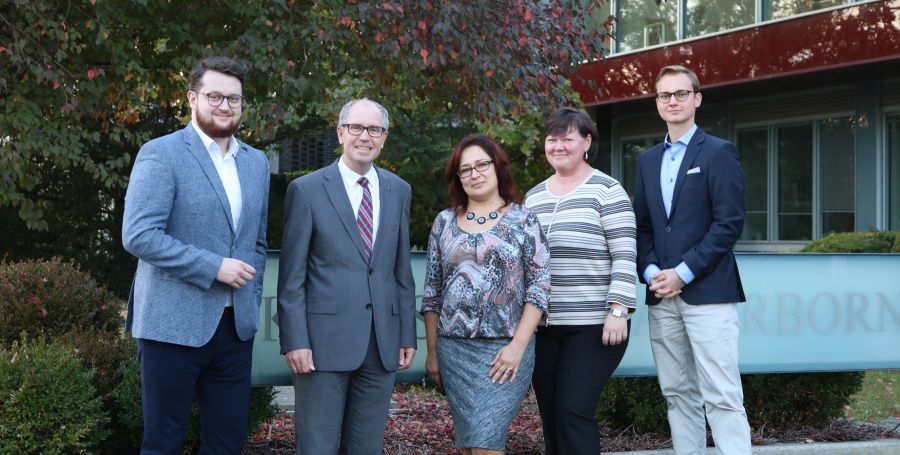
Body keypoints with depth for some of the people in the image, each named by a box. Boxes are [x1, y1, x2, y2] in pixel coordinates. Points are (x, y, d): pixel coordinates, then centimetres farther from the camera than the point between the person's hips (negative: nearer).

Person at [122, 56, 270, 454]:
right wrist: (213, 267, -17)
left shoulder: (256, 162, 13)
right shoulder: (161, 154, -7)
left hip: (235, 327, 6)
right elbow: (138, 235, -15)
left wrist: (252, 305, 10)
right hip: (174, 325, -5)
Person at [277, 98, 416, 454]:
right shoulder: (306, 190, -2)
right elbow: (291, 275, -4)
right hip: (324, 340, -4)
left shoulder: (398, 191, 10)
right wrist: (295, 341, -10)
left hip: (382, 344, 4)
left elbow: (402, 271, 12)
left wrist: (408, 335, 9)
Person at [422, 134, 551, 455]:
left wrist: (518, 345, -12)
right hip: (454, 349, 3)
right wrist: (432, 351, 9)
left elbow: (539, 286, -5)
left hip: (506, 349, -3)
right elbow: (432, 292, 11)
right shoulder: (444, 222, 8)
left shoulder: (524, 220, 0)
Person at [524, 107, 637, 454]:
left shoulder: (606, 190, -5)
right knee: (550, 415, 9)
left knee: (574, 411, -10)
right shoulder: (533, 196, 14)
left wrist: (618, 311, -17)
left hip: (594, 325, -6)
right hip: (542, 326, 6)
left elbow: (624, 257, -11)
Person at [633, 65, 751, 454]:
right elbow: (642, 225, 15)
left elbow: (730, 223, -9)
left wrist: (684, 272, -14)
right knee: (679, 394, 9)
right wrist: (651, 272, -3)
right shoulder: (647, 160, 16)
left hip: (707, 292, -6)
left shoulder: (719, 152, -1)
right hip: (662, 297, 6)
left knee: (722, 397, -9)